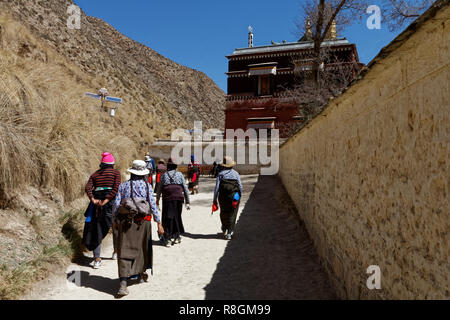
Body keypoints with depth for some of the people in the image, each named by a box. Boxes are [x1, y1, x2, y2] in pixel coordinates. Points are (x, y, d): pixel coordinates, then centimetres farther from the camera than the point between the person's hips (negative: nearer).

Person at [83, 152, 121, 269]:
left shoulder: (95, 174, 14)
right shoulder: (115, 173, 3)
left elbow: (87, 187, -1)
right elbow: (116, 188, -13)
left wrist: (93, 200, -11)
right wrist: (106, 200, -15)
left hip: (97, 202, 3)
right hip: (111, 201, -2)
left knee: (96, 229, 7)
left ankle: (97, 259, 4)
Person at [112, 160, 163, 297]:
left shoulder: (123, 185, 3)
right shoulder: (147, 186, -2)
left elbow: (116, 205, 2)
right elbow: (152, 205, -7)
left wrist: (116, 220, 16)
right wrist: (159, 223, -4)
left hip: (125, 221, 1)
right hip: (143, 221, 0)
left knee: (125, 251, 0)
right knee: (143, 247, 19)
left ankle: (123, 283, -9)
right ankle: (141, 274, 35)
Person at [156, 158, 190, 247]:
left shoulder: (164, 175, 8)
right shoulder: (180, 175, 7)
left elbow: (159, 189, 10)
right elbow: (185, 189, 3)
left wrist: (157, 200, 25)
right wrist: (187, 202, 6)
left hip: (167, 199, -1)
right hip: (178, 198, 1)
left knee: (167, 218, 5)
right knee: (177, 217, 15)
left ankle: (168, 239, 7)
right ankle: (177, 236, 25)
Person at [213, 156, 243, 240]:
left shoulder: (221, 173, -2)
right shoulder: (236, 173, 0)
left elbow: (217, 187, -5)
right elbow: (240, 186, -2)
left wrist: (215, 199, 0)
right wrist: (240, 196, 10)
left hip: (223, 197, 1)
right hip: (234, 197, 0)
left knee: (224, 213, 20)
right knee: (232, 214, 7)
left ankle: (224, 230, 35)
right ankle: (229, 233, 2)